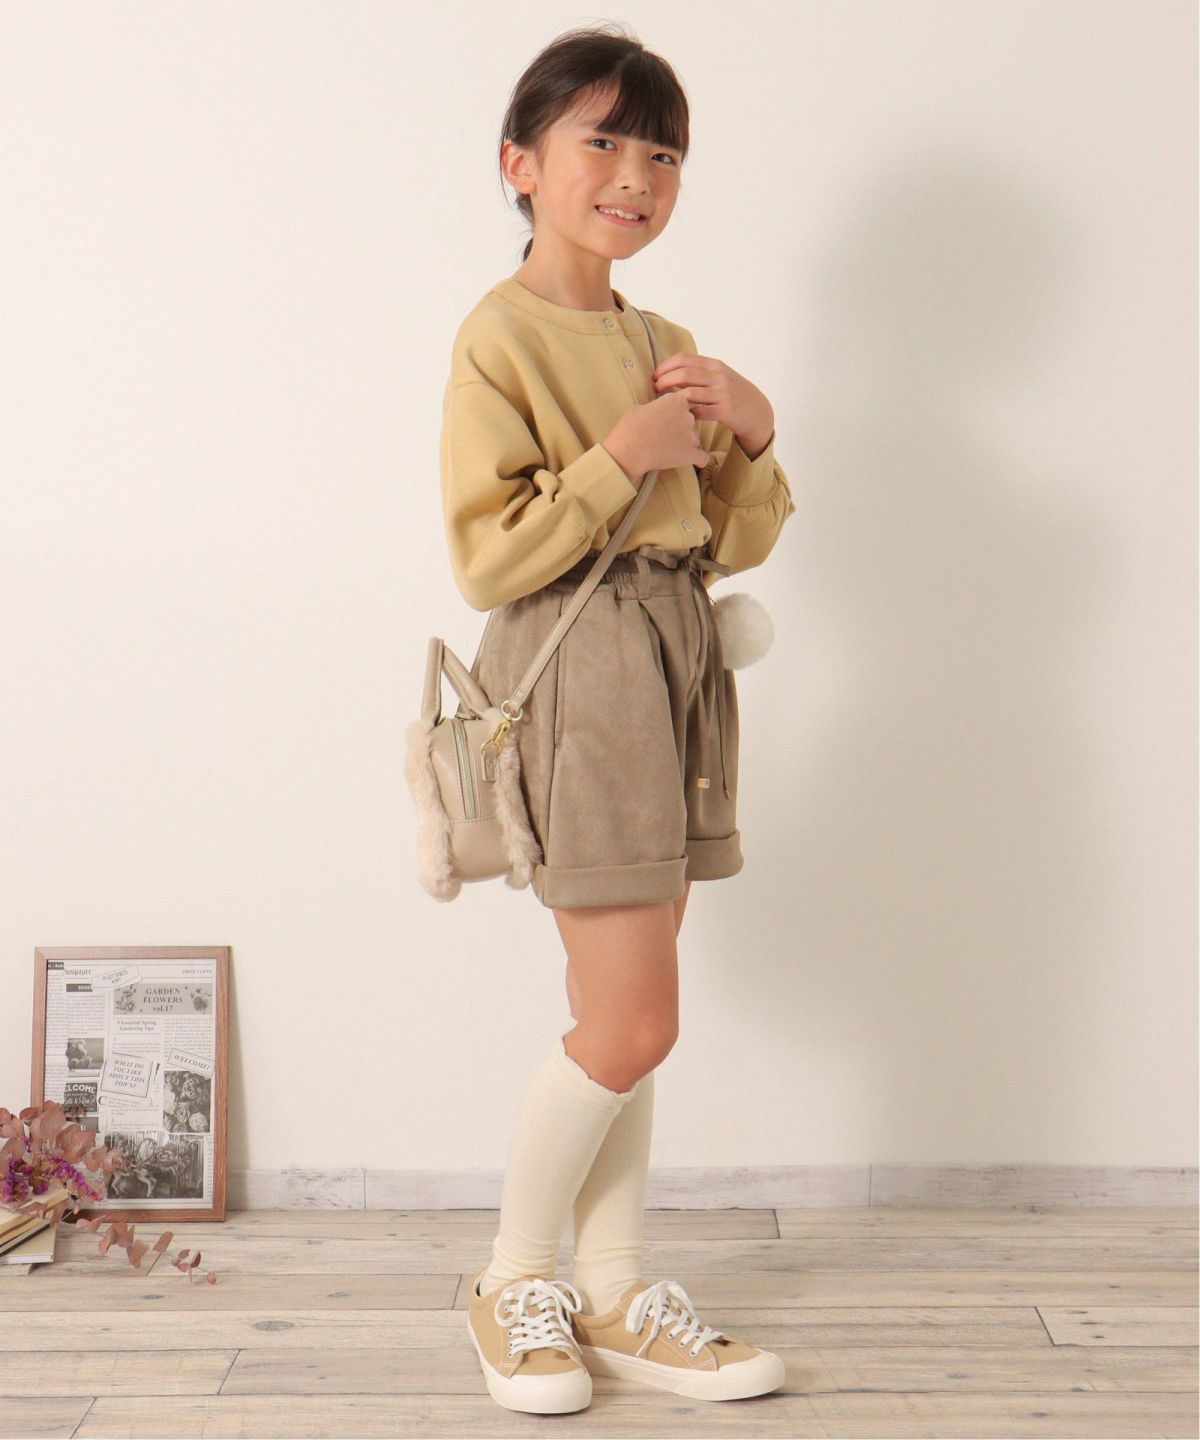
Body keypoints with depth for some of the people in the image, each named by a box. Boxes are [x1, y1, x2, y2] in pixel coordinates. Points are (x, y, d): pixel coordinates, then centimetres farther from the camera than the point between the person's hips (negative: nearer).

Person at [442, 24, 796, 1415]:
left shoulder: (668, 346, 15)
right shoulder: (500, 335, -7)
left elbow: (736, 544, 16)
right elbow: (488, 559, -14)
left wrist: (751, 437, -1)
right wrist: (621, 456, -19)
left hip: (679, 659, 7)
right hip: (576, 666, -7)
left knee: (622, 1019, 10)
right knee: (631, 1025, -6)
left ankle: (614, 1293, 21)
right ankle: (512, 1276, 16)